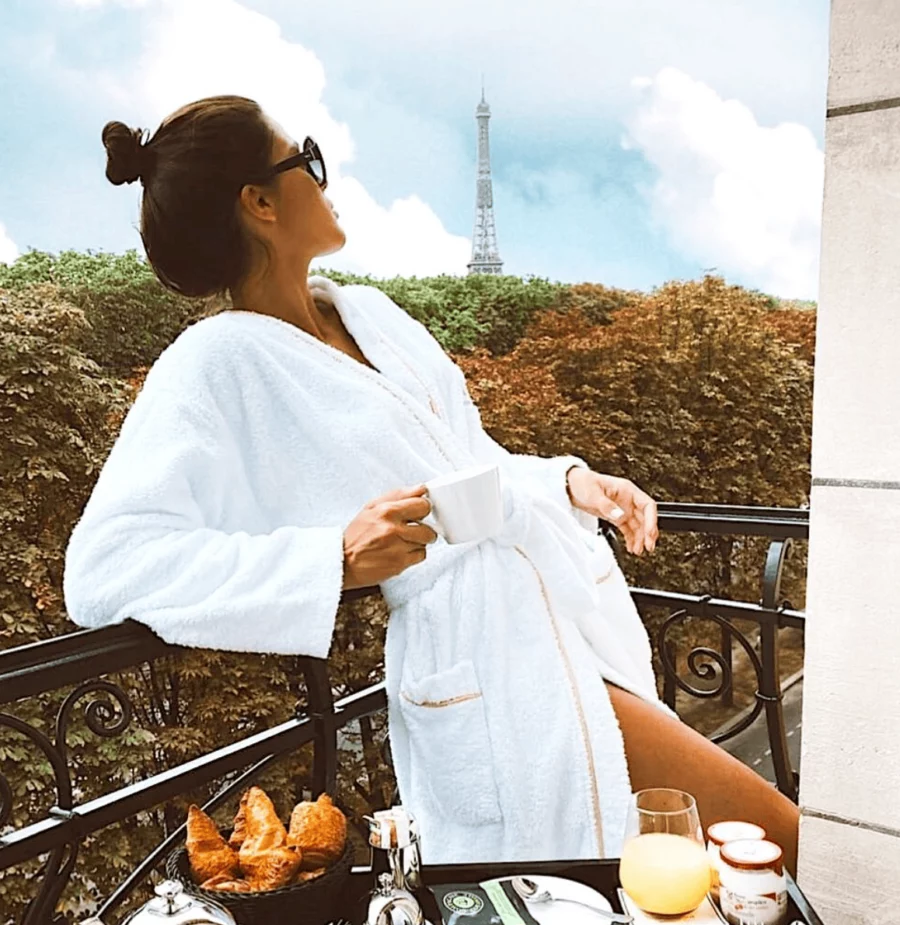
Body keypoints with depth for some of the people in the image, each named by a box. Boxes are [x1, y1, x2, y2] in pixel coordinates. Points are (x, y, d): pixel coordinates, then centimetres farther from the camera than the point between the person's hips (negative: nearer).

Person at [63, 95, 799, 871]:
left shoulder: (369, 311, 13)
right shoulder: (217, 363, -10)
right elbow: (104, 566, -20)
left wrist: (569, 482, 4)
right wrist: (339, 560, -27)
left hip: (582, 622, 8)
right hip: (492, 680, -7)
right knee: (777, 840, -4)